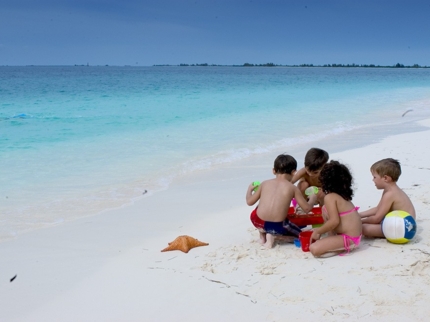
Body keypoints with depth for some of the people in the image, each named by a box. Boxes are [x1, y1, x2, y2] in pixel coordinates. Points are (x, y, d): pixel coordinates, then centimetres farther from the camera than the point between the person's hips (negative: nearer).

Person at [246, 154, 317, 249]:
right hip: (278, 226, -4)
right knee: (299, 233, 25)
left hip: (258, 222, 4)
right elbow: (307, 208, 2)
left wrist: (249, 189, 31)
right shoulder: (293, 188, 1)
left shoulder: (265, 183, 7)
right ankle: (272, 234, 2)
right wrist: (313, 198, 24)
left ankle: (262, 233, 18)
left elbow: (250, 202, 10)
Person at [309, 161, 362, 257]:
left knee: (314, 249, -20)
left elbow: (334, 221, -24)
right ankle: (331, 238, 14)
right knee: (325, 209, 16)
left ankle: (343, 249, -8)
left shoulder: (330, 197, -16)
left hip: (349, 239, -9)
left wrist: (318, 231, -12)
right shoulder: (343, 195, 11)